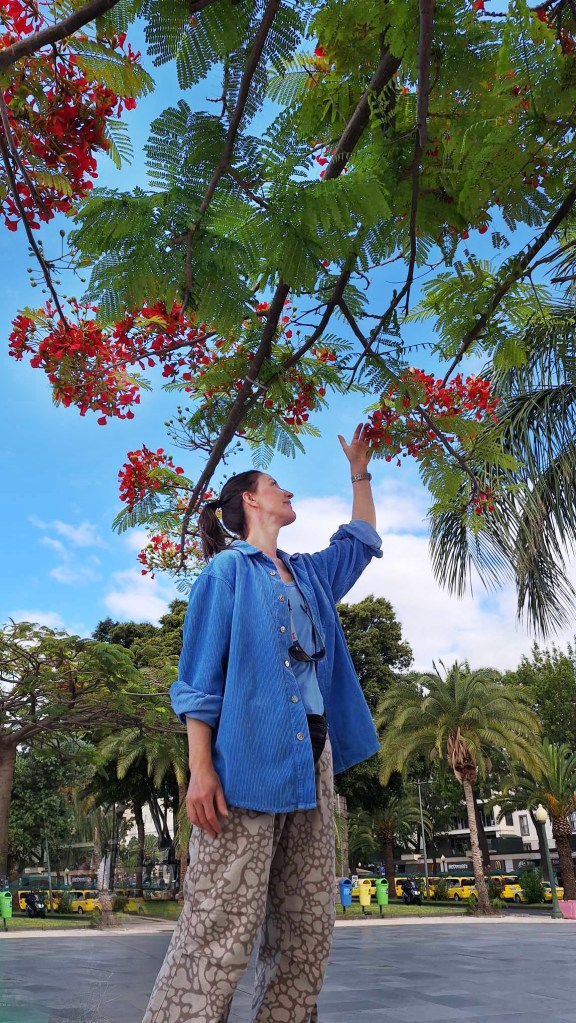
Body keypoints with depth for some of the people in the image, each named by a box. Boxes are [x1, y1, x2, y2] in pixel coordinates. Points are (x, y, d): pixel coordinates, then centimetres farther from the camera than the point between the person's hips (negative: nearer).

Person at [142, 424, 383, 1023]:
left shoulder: (308, 574, 20)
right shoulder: (228, 569, 1)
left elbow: (361, 541, 35)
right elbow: (201, 676, -4)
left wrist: (359, 473, 34)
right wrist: (200, 767, -12)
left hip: (312, 755, 7)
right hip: (248, 752, -7)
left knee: (307, 923, 9)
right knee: (223, 922, -7)